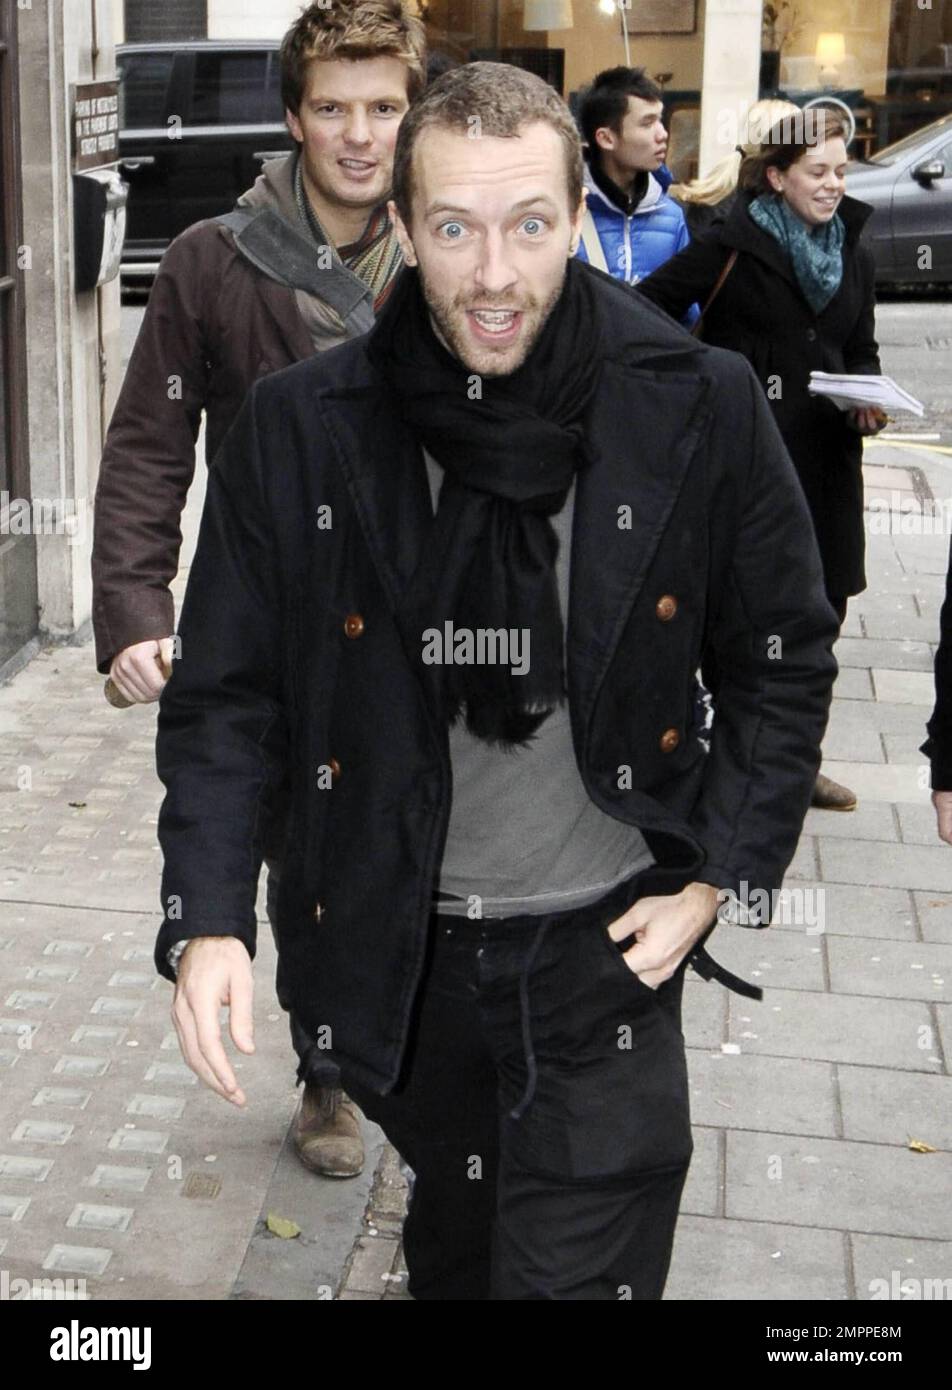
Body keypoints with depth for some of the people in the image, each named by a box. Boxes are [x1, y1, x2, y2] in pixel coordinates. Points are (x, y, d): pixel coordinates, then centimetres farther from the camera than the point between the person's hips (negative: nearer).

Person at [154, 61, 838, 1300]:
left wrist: (719, 879, -5)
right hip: (398, 951, 2)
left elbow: (784, 657, 1)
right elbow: (225, 692, -4)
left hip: (606, 947, -1)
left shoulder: (698, 406, -10)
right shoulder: (300, 430, -9)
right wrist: (208, 916, -16)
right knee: (454, 1243, 24)